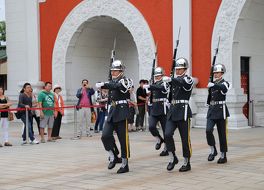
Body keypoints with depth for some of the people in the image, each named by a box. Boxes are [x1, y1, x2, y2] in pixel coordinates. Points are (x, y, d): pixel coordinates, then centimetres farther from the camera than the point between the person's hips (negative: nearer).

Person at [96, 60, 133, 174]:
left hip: (122, 113, -7)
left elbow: (116, 86, -30)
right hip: (112, 112, 7)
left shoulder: (124, 81, -8)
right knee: (105, 136, -8)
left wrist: (103, 85, -38)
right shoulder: (112, 81, 16)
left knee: (123, 139, -1)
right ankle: (113, 157, 10)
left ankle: (125, 164, 8)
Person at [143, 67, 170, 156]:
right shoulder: (154, 85, 14)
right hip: (154, 109, 5)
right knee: (151, 126, -15)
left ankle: (166, 149, 13)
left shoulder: (165, 83, -4)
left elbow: (160, 88, -29)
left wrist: (149, 86, -33)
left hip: (163, 109, -5)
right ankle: (159, 139, 13)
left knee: (165, 130, 2)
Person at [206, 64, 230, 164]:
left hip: (221, 110, -5)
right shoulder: (212, 83, 13)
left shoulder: (225, 83, -5)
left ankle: (223, 156, 11)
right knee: (208, 130, -13)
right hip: (211, 110, 5)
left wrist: (213, 85, -46)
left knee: (222, 134, 1)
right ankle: (213, 150, 6)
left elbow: (224, 88, -31)